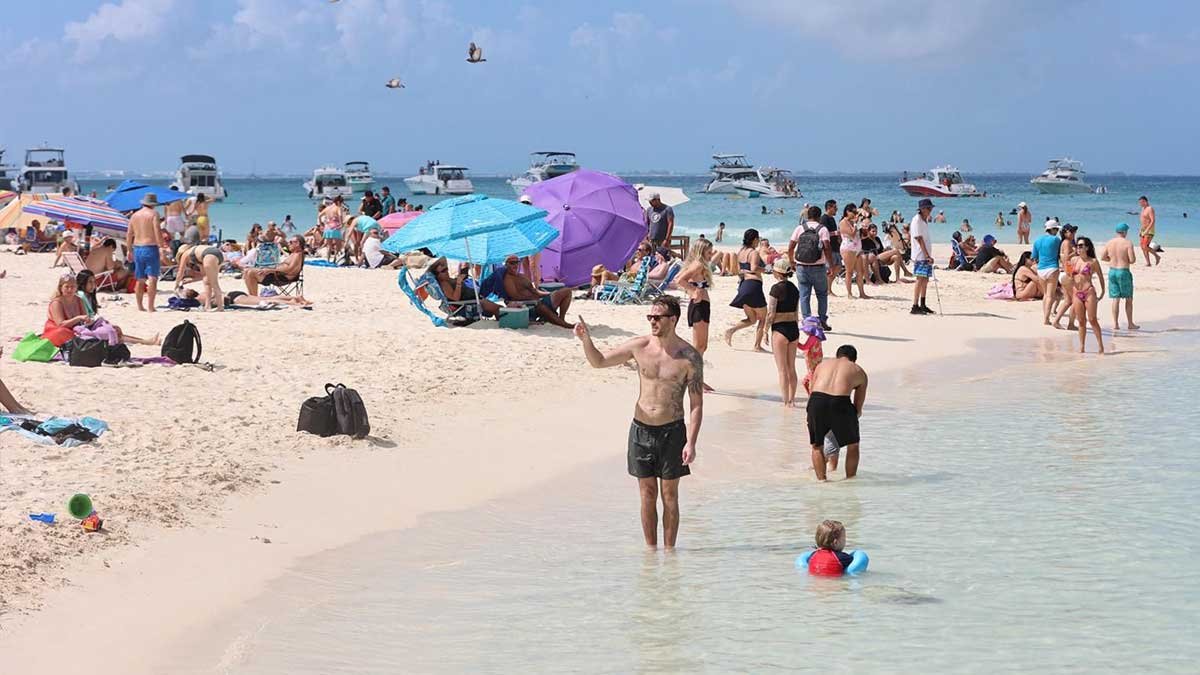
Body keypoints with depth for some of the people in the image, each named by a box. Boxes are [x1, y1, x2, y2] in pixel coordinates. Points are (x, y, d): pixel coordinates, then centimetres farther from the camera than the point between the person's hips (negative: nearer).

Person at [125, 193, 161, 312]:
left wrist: (130, 250, 23)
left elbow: (129, 235, 14)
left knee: (140, 280, 12)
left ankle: (140, 306, 14)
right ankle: (150, 306, -15)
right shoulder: (153, 214, -5)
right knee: (152, 278, -8)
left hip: (137, 249, 6)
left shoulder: (134, 215, 12)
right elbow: (157, 232, -14)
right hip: (150, 248, -6)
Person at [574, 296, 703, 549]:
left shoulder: (689, 357, -9)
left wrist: (691, 442, -14)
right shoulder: (640, 347, -1)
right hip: (641, 429, 3)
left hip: (672, 431, -2)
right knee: (647, 495, 8)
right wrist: (586, 340, -15)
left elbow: (696, 404, -7)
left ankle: (669, 550, 15)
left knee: (669, 495, 4)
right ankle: (650, 550, 17)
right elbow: (599, 361, 6)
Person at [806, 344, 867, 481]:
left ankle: (821, 479, 18)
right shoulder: (860, 372, 25)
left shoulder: (822, 365, 30)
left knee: (817, 446, 21)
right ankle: (850, 480, 26)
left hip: (817, 400, 2)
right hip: (840, 402, -2)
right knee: (853, 445, 21)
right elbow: (858, 407, 24)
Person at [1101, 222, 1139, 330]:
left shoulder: (1109, 242, 2)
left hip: (1112, 271, 5)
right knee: (1129, 299, 8)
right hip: (1124, 272, -5)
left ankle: (1115, 324, 6)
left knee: (1115, 299, 9)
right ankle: (1130, 324, 13)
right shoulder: (1128, 243, -13)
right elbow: (1132, 260, -16)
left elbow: (1102, 257, 6)